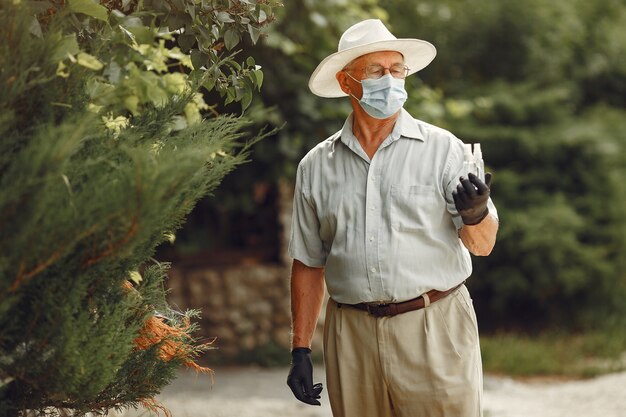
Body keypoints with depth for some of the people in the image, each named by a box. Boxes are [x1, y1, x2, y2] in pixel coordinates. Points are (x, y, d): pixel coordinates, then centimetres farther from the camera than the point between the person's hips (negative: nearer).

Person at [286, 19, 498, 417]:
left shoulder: (442, 149, 1)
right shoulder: (316, 167, 8)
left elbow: (482, 245, -3)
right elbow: (309, 264, 14)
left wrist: (476, 214, -26)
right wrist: (300, 351, 9)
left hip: (435, 330, -2)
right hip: (352, 338, 2)